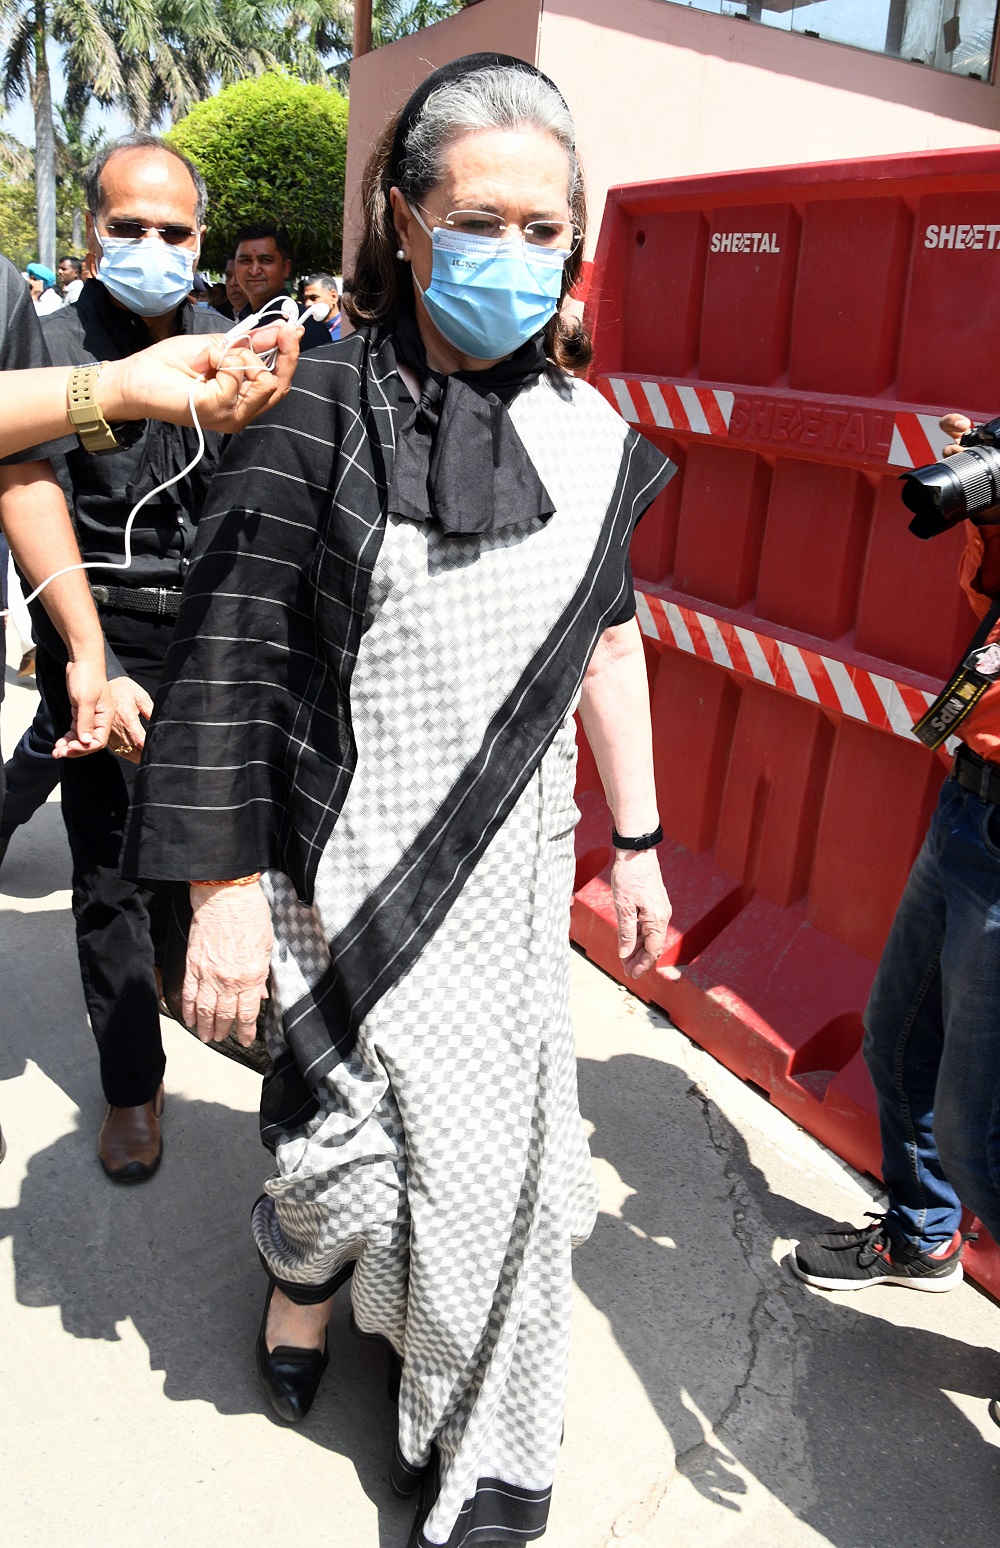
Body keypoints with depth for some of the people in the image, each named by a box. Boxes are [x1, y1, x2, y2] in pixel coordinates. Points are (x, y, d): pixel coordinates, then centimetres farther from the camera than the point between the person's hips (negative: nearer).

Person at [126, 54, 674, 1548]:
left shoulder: (588, 434, 4)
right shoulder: (318, 409, -10)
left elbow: (606, 643, 11)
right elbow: (231, 662, -11)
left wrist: (637, 844, 12)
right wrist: (226, 889, -13)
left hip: (512, 867, 4)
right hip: (346, 862, -3)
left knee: (495, 1157, 10)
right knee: (352, 1147, 2)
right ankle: (303, 1263, 45)